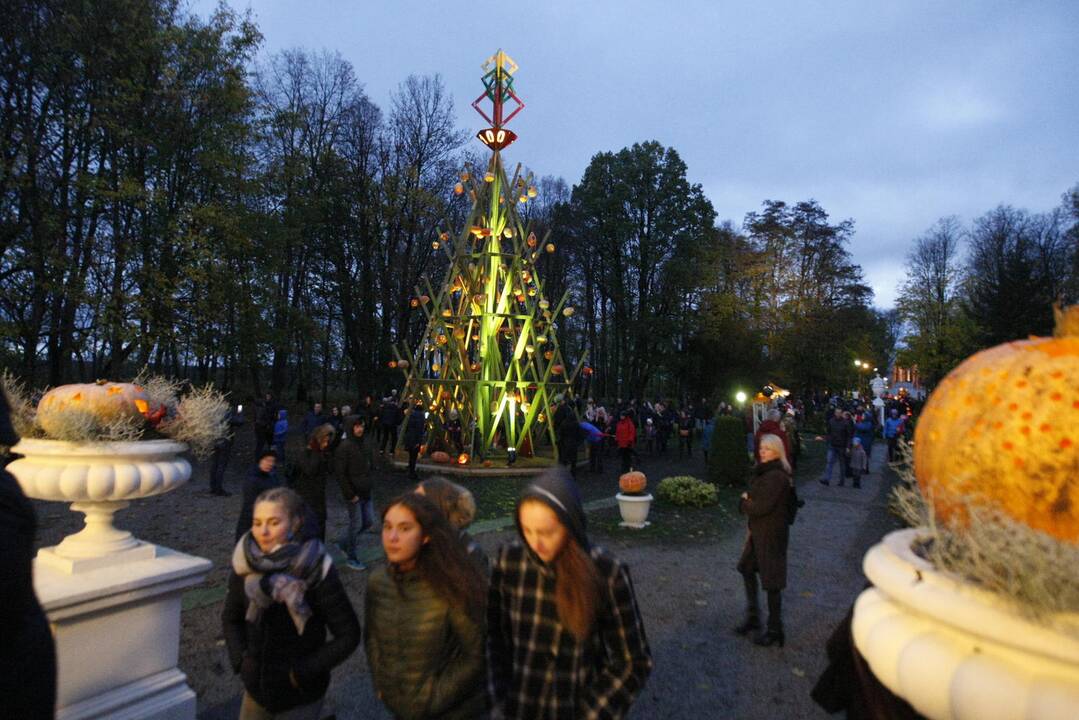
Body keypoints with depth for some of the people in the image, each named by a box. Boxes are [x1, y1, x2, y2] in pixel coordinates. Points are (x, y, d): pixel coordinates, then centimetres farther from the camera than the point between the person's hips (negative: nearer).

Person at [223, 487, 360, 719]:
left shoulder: (317, 571, -22)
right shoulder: (246, 565, -10)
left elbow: (348, 635, -16)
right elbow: (231, 618, 8)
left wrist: (303, 672, -17)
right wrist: (240, 659, -4)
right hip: (255, 688, 4)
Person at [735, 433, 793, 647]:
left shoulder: (777, 476, -22)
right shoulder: (763, 472, 7)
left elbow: (762, 506, -25)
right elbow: (752, 497, 12)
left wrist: (745, 502, -9)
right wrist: (747, 501, -6)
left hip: (771, 535, -9)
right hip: (757, 532, 10)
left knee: (771, 581, 4)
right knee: (747, 569, 20)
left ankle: (774, 630, 20)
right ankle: (753, 617, 35)